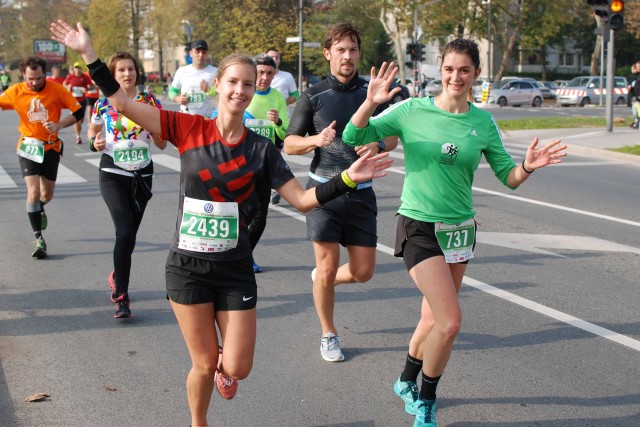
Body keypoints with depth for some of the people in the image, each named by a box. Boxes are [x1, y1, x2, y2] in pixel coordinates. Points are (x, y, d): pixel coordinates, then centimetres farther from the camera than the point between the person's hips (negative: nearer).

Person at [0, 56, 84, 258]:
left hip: (51, 147, 1)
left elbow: (79, 111, -7)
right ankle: (38, 239, -6)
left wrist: (59, 125, -21)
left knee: (47, 195, 11)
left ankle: (39, 209, 50)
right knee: (33, 191, -16)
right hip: (28, 146, -1)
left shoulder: (56, 89, -11)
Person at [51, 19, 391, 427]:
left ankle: (221, 366, 37)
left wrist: (347, 179, -16)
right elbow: (123, 103, -7)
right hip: (188, 266, -1)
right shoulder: (189, 128, -6)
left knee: (236, 368, -1)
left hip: (235, 269, 1)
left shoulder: (261, 148, -2)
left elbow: (303, 199, -3)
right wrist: (89, 53, -12)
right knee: (204, 364, 6)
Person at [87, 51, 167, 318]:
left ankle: (117, 278, 40)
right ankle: (121, 297, -11)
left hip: (142, 174, 3)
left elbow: (162, 144, 2)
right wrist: (95, 143, -9)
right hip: (113, 174, -2)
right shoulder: (103, 104, -2)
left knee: (129, 236, 12)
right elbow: (92, 132, 13)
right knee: (124, 233, -17)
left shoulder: (150, 102, 0)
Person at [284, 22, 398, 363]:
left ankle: (322, 278, 36)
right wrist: (316, 140, -19)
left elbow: (392, 137, 11)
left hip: (361, 193, 3)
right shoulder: (313, 96, 0)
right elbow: (289, 144, 2)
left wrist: (378, 146, -13)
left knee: (363, 272, 3)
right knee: (328, 266, -4)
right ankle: (328, 335, 18)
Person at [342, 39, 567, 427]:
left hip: (460, 228, 4)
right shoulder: (412, 111, -7)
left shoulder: (483, 122, 1)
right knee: (450, 321, -14)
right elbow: (353, 137, -7)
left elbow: (508, 177, 5)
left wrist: (528, 167, -16)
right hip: (420, 227, -4)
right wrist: (371, 103, -24)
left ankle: (408, 382, 41)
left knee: (434, 319, 13)